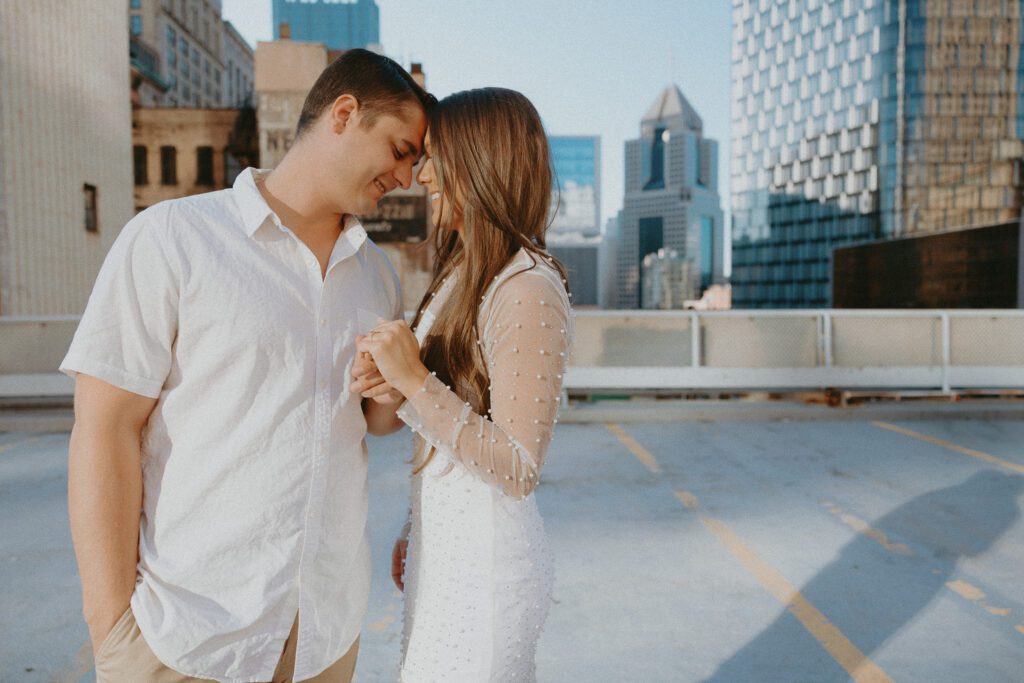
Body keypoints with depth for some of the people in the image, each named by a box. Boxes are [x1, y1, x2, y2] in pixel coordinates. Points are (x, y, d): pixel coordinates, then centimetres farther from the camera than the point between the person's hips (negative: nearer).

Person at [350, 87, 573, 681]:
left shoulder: (529, 288, -21)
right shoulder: (463, 275, 8)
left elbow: (519, 469, -22)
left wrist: (415, 382, -25)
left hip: (485, 571, -8)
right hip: (441, 553, 8)